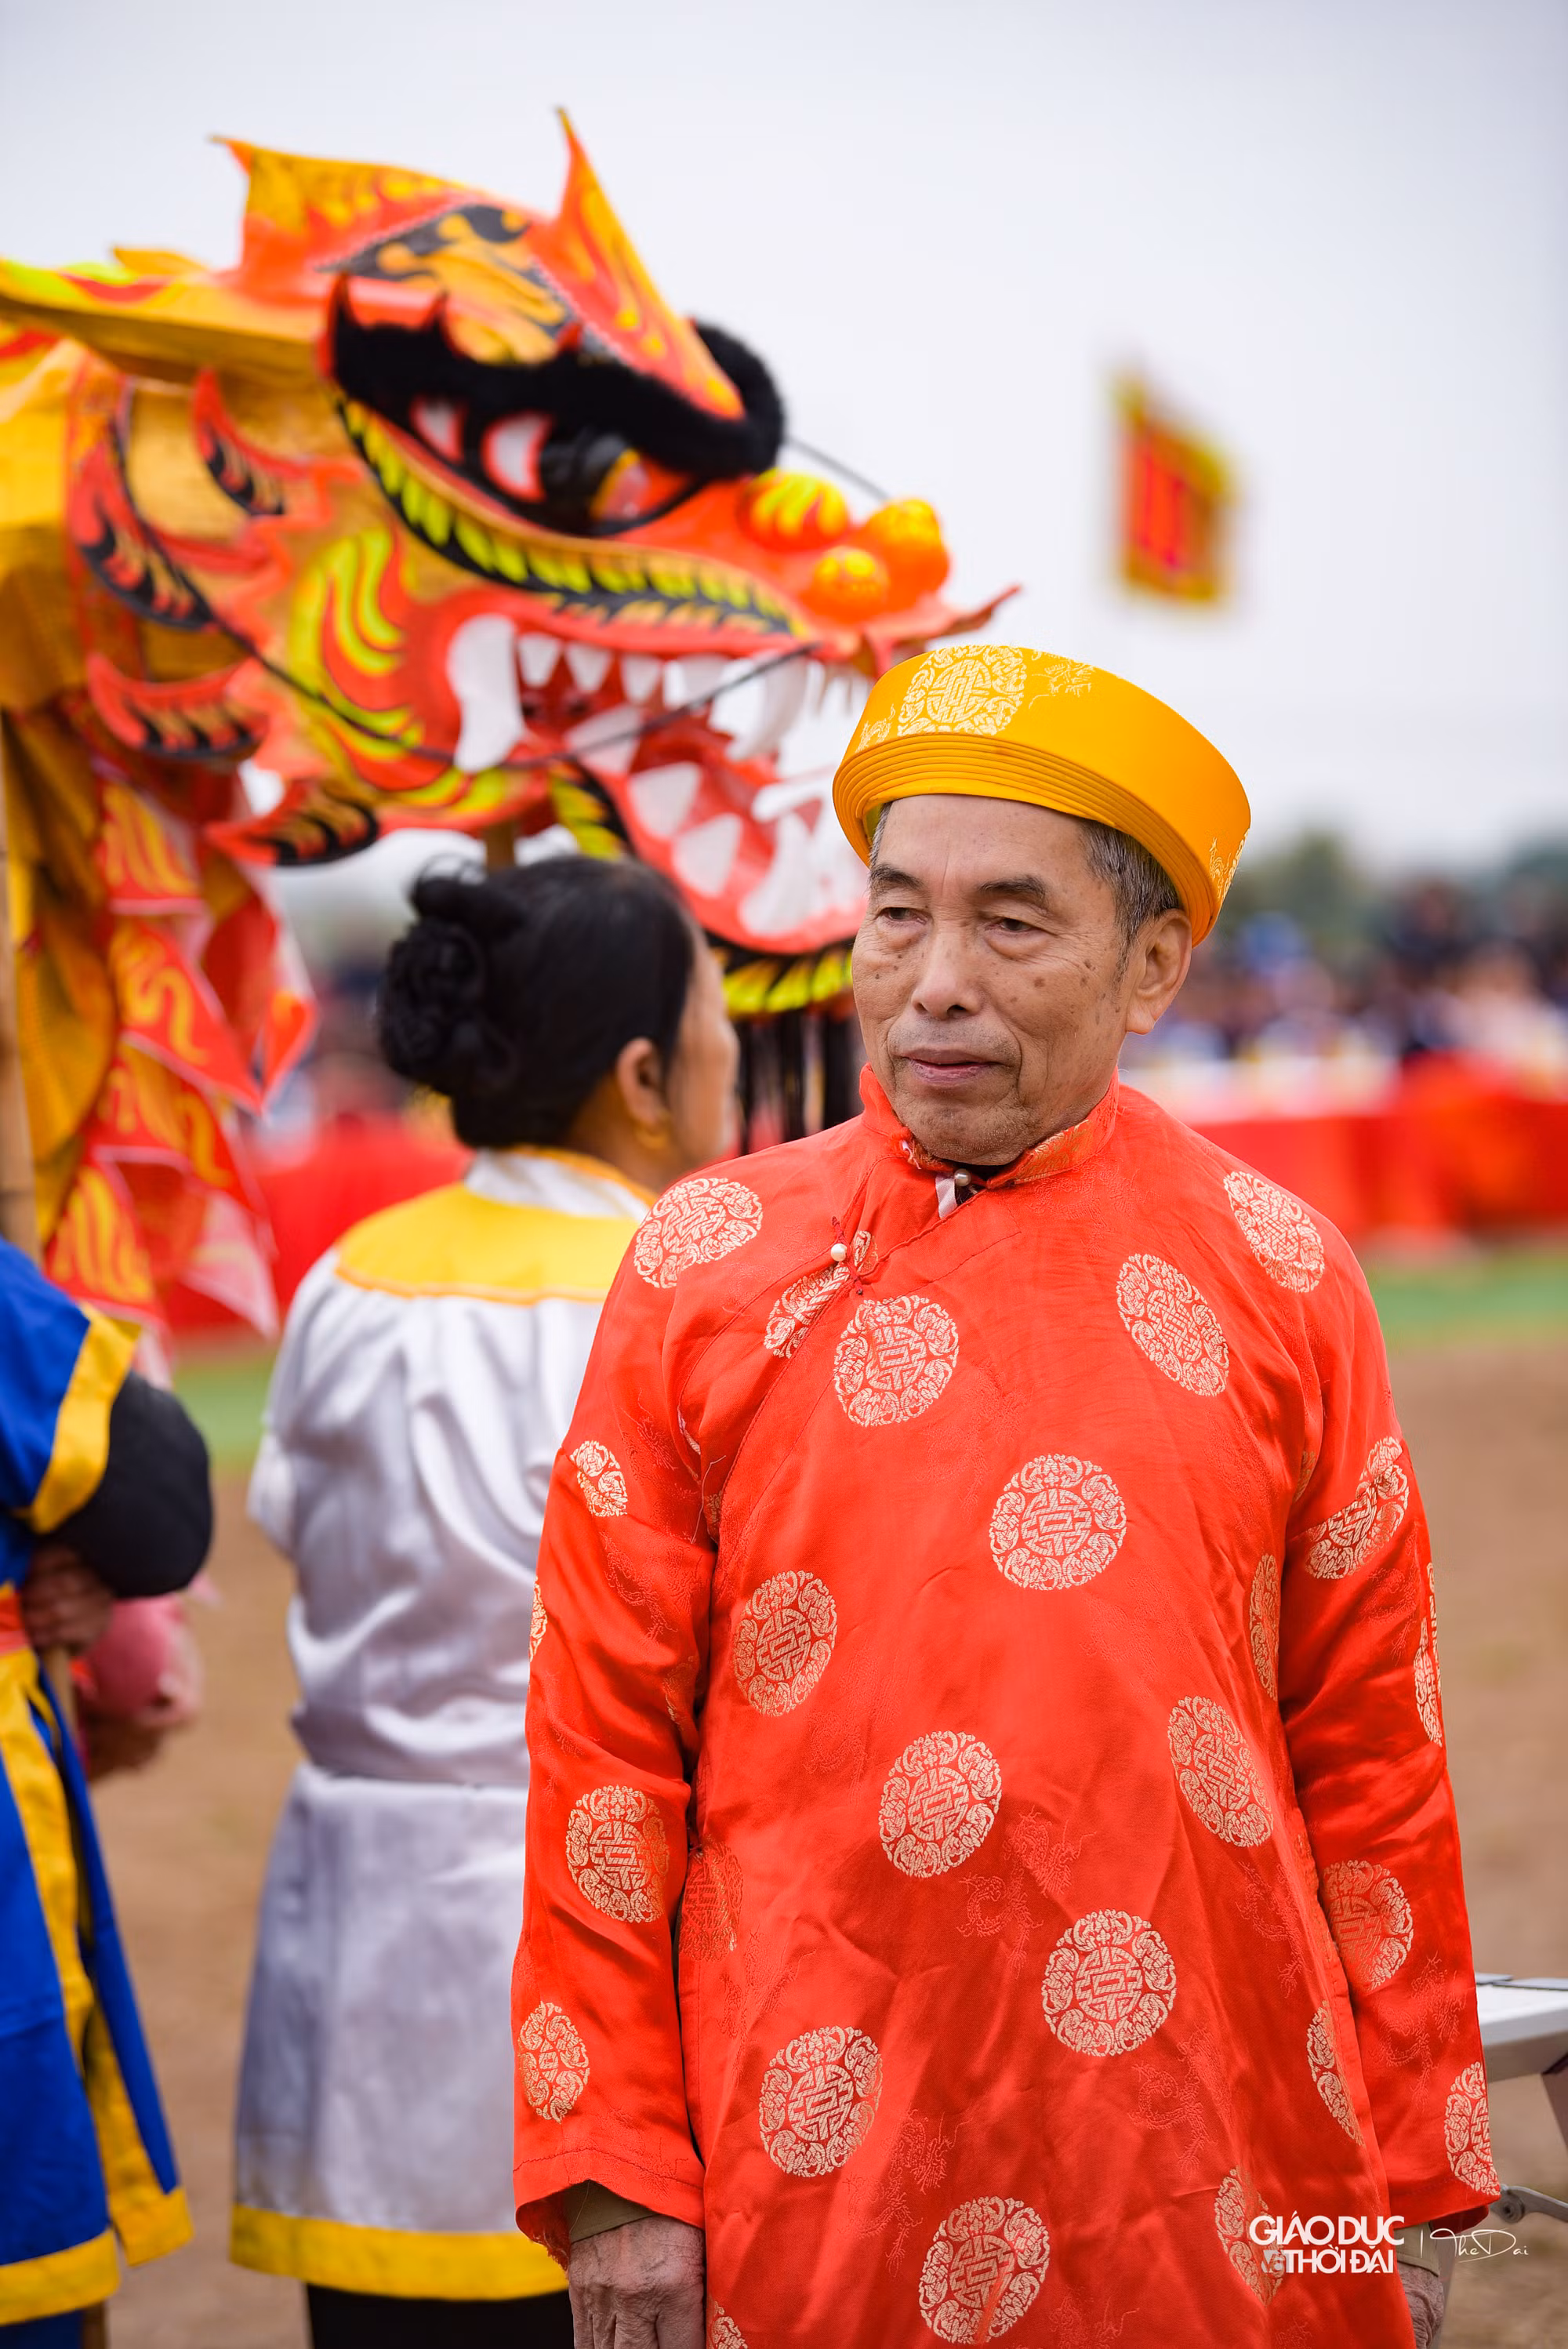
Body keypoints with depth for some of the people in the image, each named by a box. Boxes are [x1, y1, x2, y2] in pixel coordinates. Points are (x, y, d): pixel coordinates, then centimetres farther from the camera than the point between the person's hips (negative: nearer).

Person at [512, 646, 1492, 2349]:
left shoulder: (1275, 1277, 2)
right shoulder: (708, 1269, 1)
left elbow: (1370, 1743, 5)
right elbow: (603, 1742, 1)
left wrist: (1411, 2180, 4)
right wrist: (614, 2176, -3)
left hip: (1216, 2184, 1)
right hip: (817, 2179, 0)